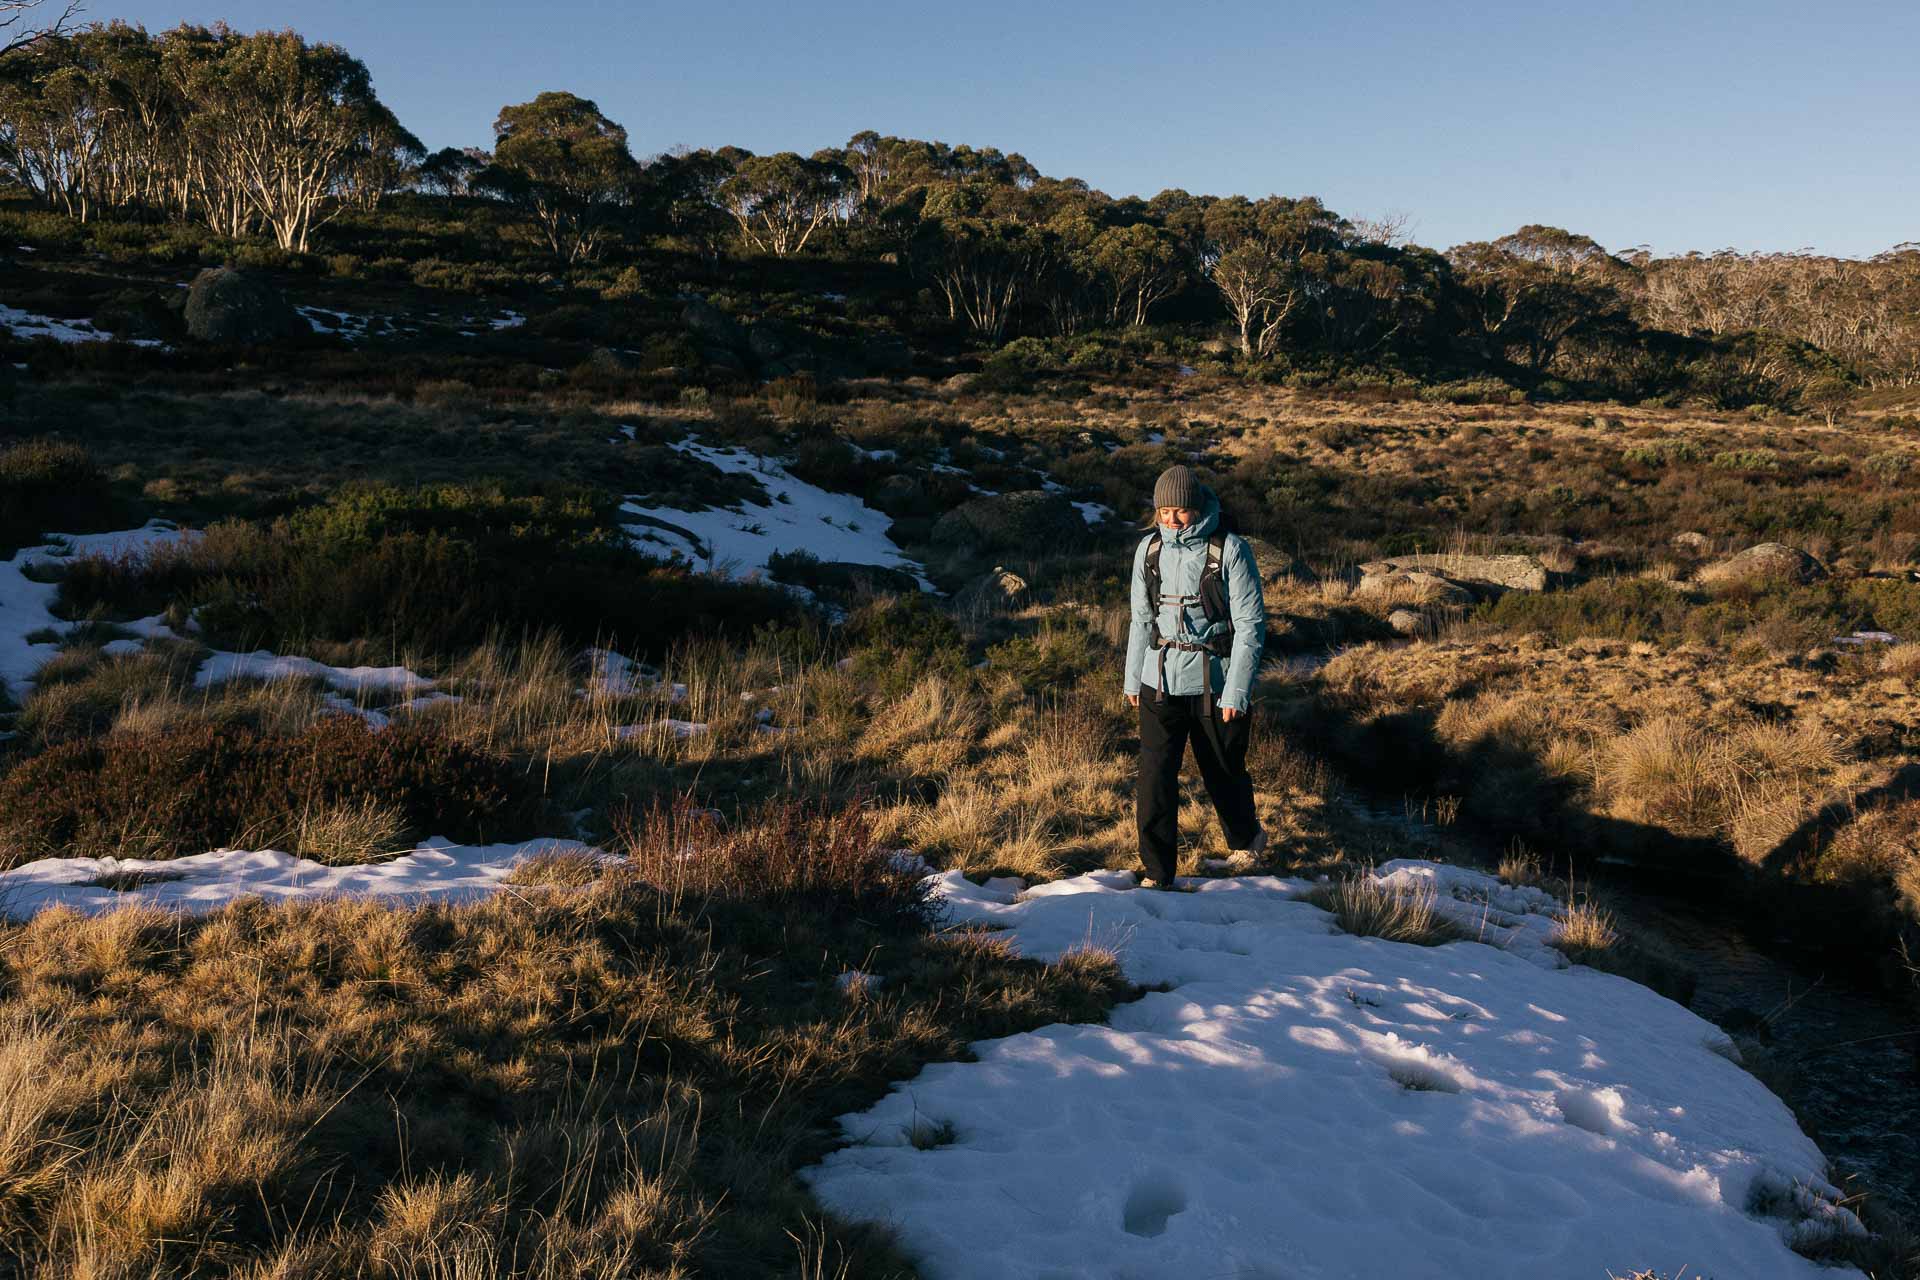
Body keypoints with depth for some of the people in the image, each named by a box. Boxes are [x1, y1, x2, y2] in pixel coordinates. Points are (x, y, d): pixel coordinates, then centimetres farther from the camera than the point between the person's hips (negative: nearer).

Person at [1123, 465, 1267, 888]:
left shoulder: (1230, 551, -12)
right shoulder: (1149, 549, 2)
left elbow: (1250, 625, -10)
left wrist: (1236, 691, -13)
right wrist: (1133, 678, 15)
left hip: (1215, 682, -3)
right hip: (1161, 680, 3)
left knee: (1223, 771, 13)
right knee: (1155, 774, -5)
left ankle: (1246, 836, 43)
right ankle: (1157, 872, 6)